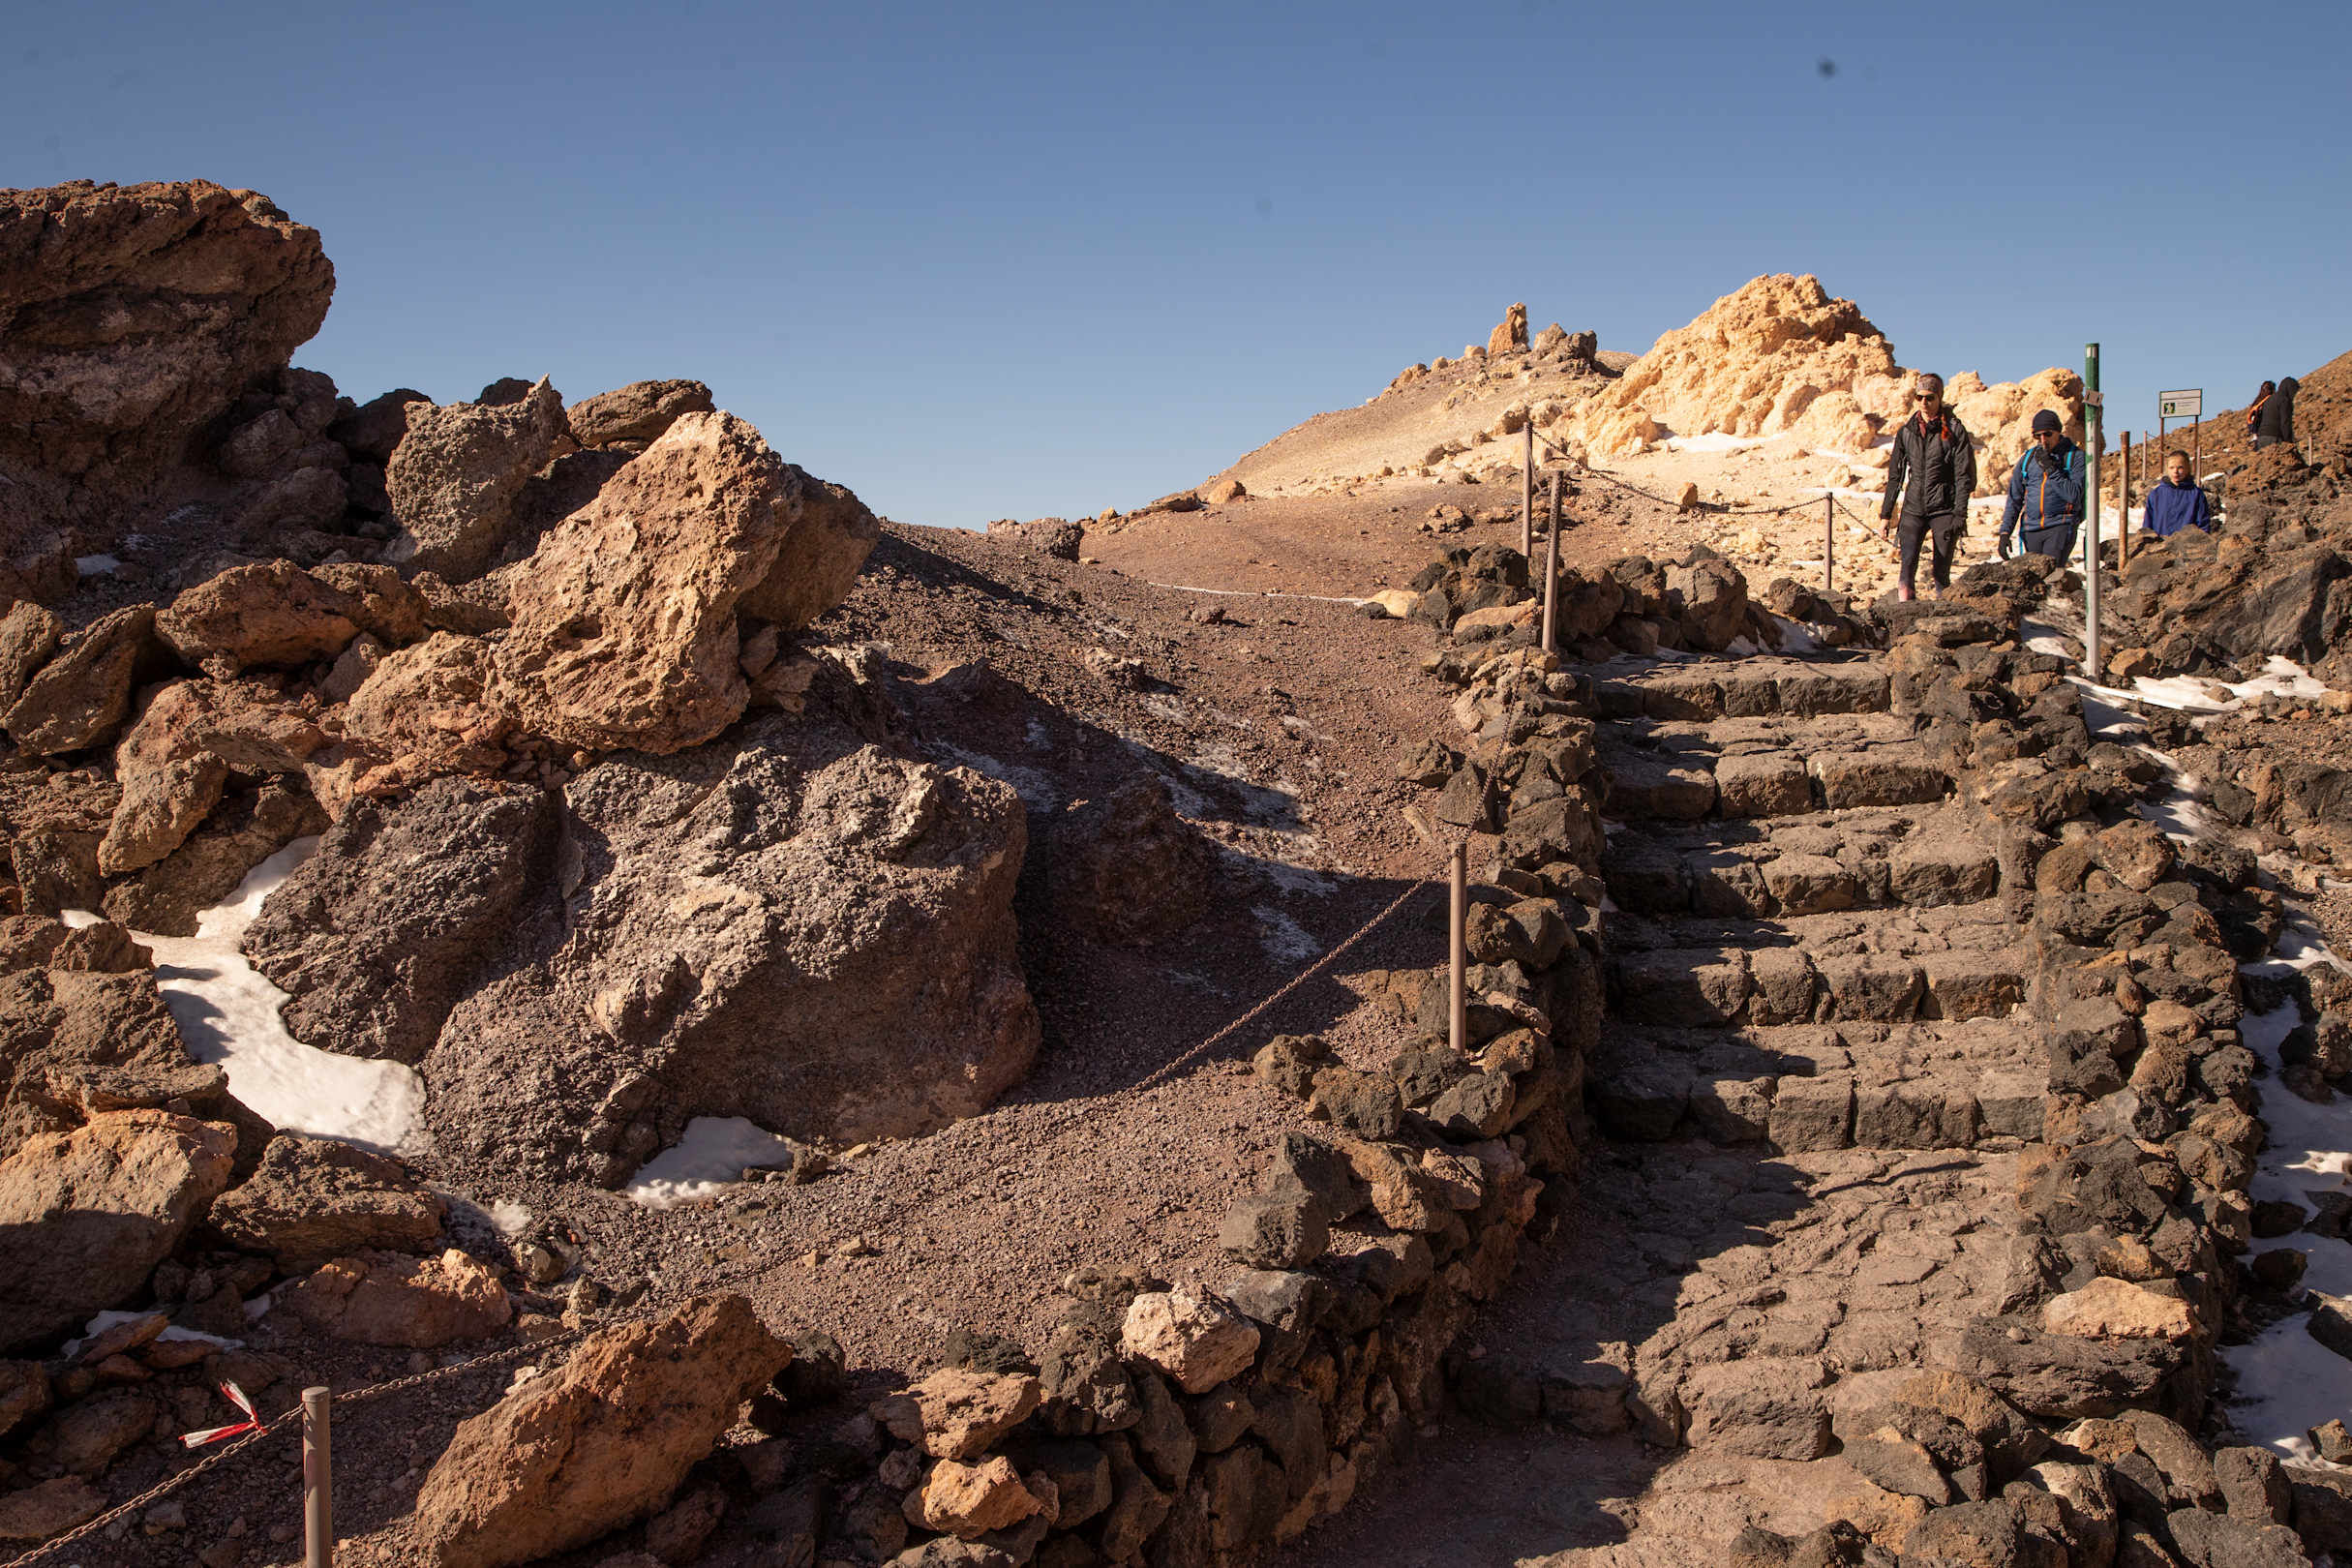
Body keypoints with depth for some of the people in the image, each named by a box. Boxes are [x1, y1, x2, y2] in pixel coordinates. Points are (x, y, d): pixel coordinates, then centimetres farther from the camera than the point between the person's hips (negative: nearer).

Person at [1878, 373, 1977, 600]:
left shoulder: (1953, 430, -1)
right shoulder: (1906, 432, 9)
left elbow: (1964, 476, -4)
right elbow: (1895, 475, 15)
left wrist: (1960, 515, -13)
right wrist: (1885, 515, 11)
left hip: (1944, 508, -2)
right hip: (1914, 507, 2)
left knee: (1942, 570, 0)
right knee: (1908, 561, -16)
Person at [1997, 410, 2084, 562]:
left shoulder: (2076, 456, 0)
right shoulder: (2028, 458, 11)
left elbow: (2074, 495, -12)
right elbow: (2014, 499, 13)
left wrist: (2051, 469, -15)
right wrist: (2005, 532, 4)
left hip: (2061, 527, -4)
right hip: (2031, 529, 4)